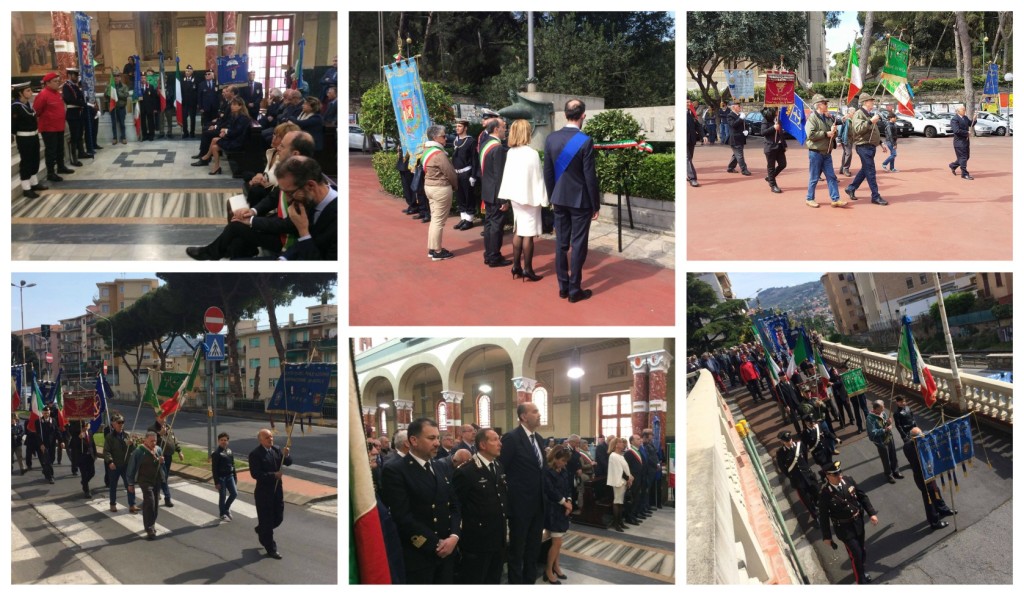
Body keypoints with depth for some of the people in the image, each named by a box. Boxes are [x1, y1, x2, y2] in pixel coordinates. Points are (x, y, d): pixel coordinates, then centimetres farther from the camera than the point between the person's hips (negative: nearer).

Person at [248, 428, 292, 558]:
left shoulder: (277, 449, 4)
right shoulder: (255, 454, -15)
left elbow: (288, 463, -1)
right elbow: (255, 474, -21)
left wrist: (286, 455, -23)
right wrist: (274, 475, -24)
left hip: (277, 489, 6)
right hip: (263, 492, -6)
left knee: (278, 518, 14)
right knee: (266, 520, 4)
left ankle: (261, 530, 43)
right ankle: (271, 549, 14)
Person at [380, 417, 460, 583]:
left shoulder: (439, 468, 14)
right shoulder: (394, 472, -10)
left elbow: (454, 506, 13)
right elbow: (403, 517, -17)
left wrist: (454, 536, -6)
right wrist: (435, 544, -14)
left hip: (446, 553, 6)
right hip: (417, 557, -6)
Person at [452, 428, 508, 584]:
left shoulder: (499, 467, 10)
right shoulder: (466, 472, -16)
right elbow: (455, 506, -14)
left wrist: (505, 525, 13)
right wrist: (463, 533, -11)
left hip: (499, 540, 8)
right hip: (477, 542, -8)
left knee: (494, 581, 16)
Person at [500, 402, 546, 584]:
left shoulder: (539, 438, 10)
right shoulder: (511, 438, -15)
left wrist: (543, 496, 11)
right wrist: (506, 498, -12)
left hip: (538, 503, 7)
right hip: (520, 503, -7)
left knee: (533, 548, 16)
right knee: (517, 549, 5)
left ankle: (530, 581, 27)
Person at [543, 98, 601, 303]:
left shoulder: (551, 138, -2)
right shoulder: (585, 141, -17)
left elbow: (548, 172, 4)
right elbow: (590, 177, -14)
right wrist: (596, 205, -4)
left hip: (560, 199, 5)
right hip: (580, 201, -5)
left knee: (561, 244, 12)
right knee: (578, 245, 2)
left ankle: (563, 287, 18)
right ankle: (575, 290, 7)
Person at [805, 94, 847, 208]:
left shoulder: (828, 118, 13)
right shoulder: (812, 118, -10)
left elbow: (834, 134, 21)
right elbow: (810, 134, -22)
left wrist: (833, 132, -4)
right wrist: (826, 134, -17)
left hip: (827, 153, 7)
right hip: (815, 152, -7)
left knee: (831, 177, 4)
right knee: (814, 178, 2)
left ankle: (835, 199, 6)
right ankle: (810, 199, 14)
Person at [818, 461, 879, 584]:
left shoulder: (848, 480, -11)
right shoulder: (825, 494, -24)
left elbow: (862, 496, 1)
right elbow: (824, 517, -13)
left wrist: (872, 513, -4)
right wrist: (827, 536, -7)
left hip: (858, 522, 5)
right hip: (844, 528, -5)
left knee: (862, 550, 21)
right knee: (856, 554, -1)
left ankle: (860, 571, 48)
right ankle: (861, 580, 21)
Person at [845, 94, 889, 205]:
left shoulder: (870, 115, 20)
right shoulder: (859, 114, -10)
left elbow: (874, 132, 28)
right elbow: (858, 129, -25)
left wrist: (881, 144, 23)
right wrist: (870, 121, -31)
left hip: (870, 146, 10)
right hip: (863, 146, -10)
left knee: (865, 170, 16)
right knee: (870, 172, -8)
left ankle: (851, 188, 28)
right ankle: (875, 197, -6)